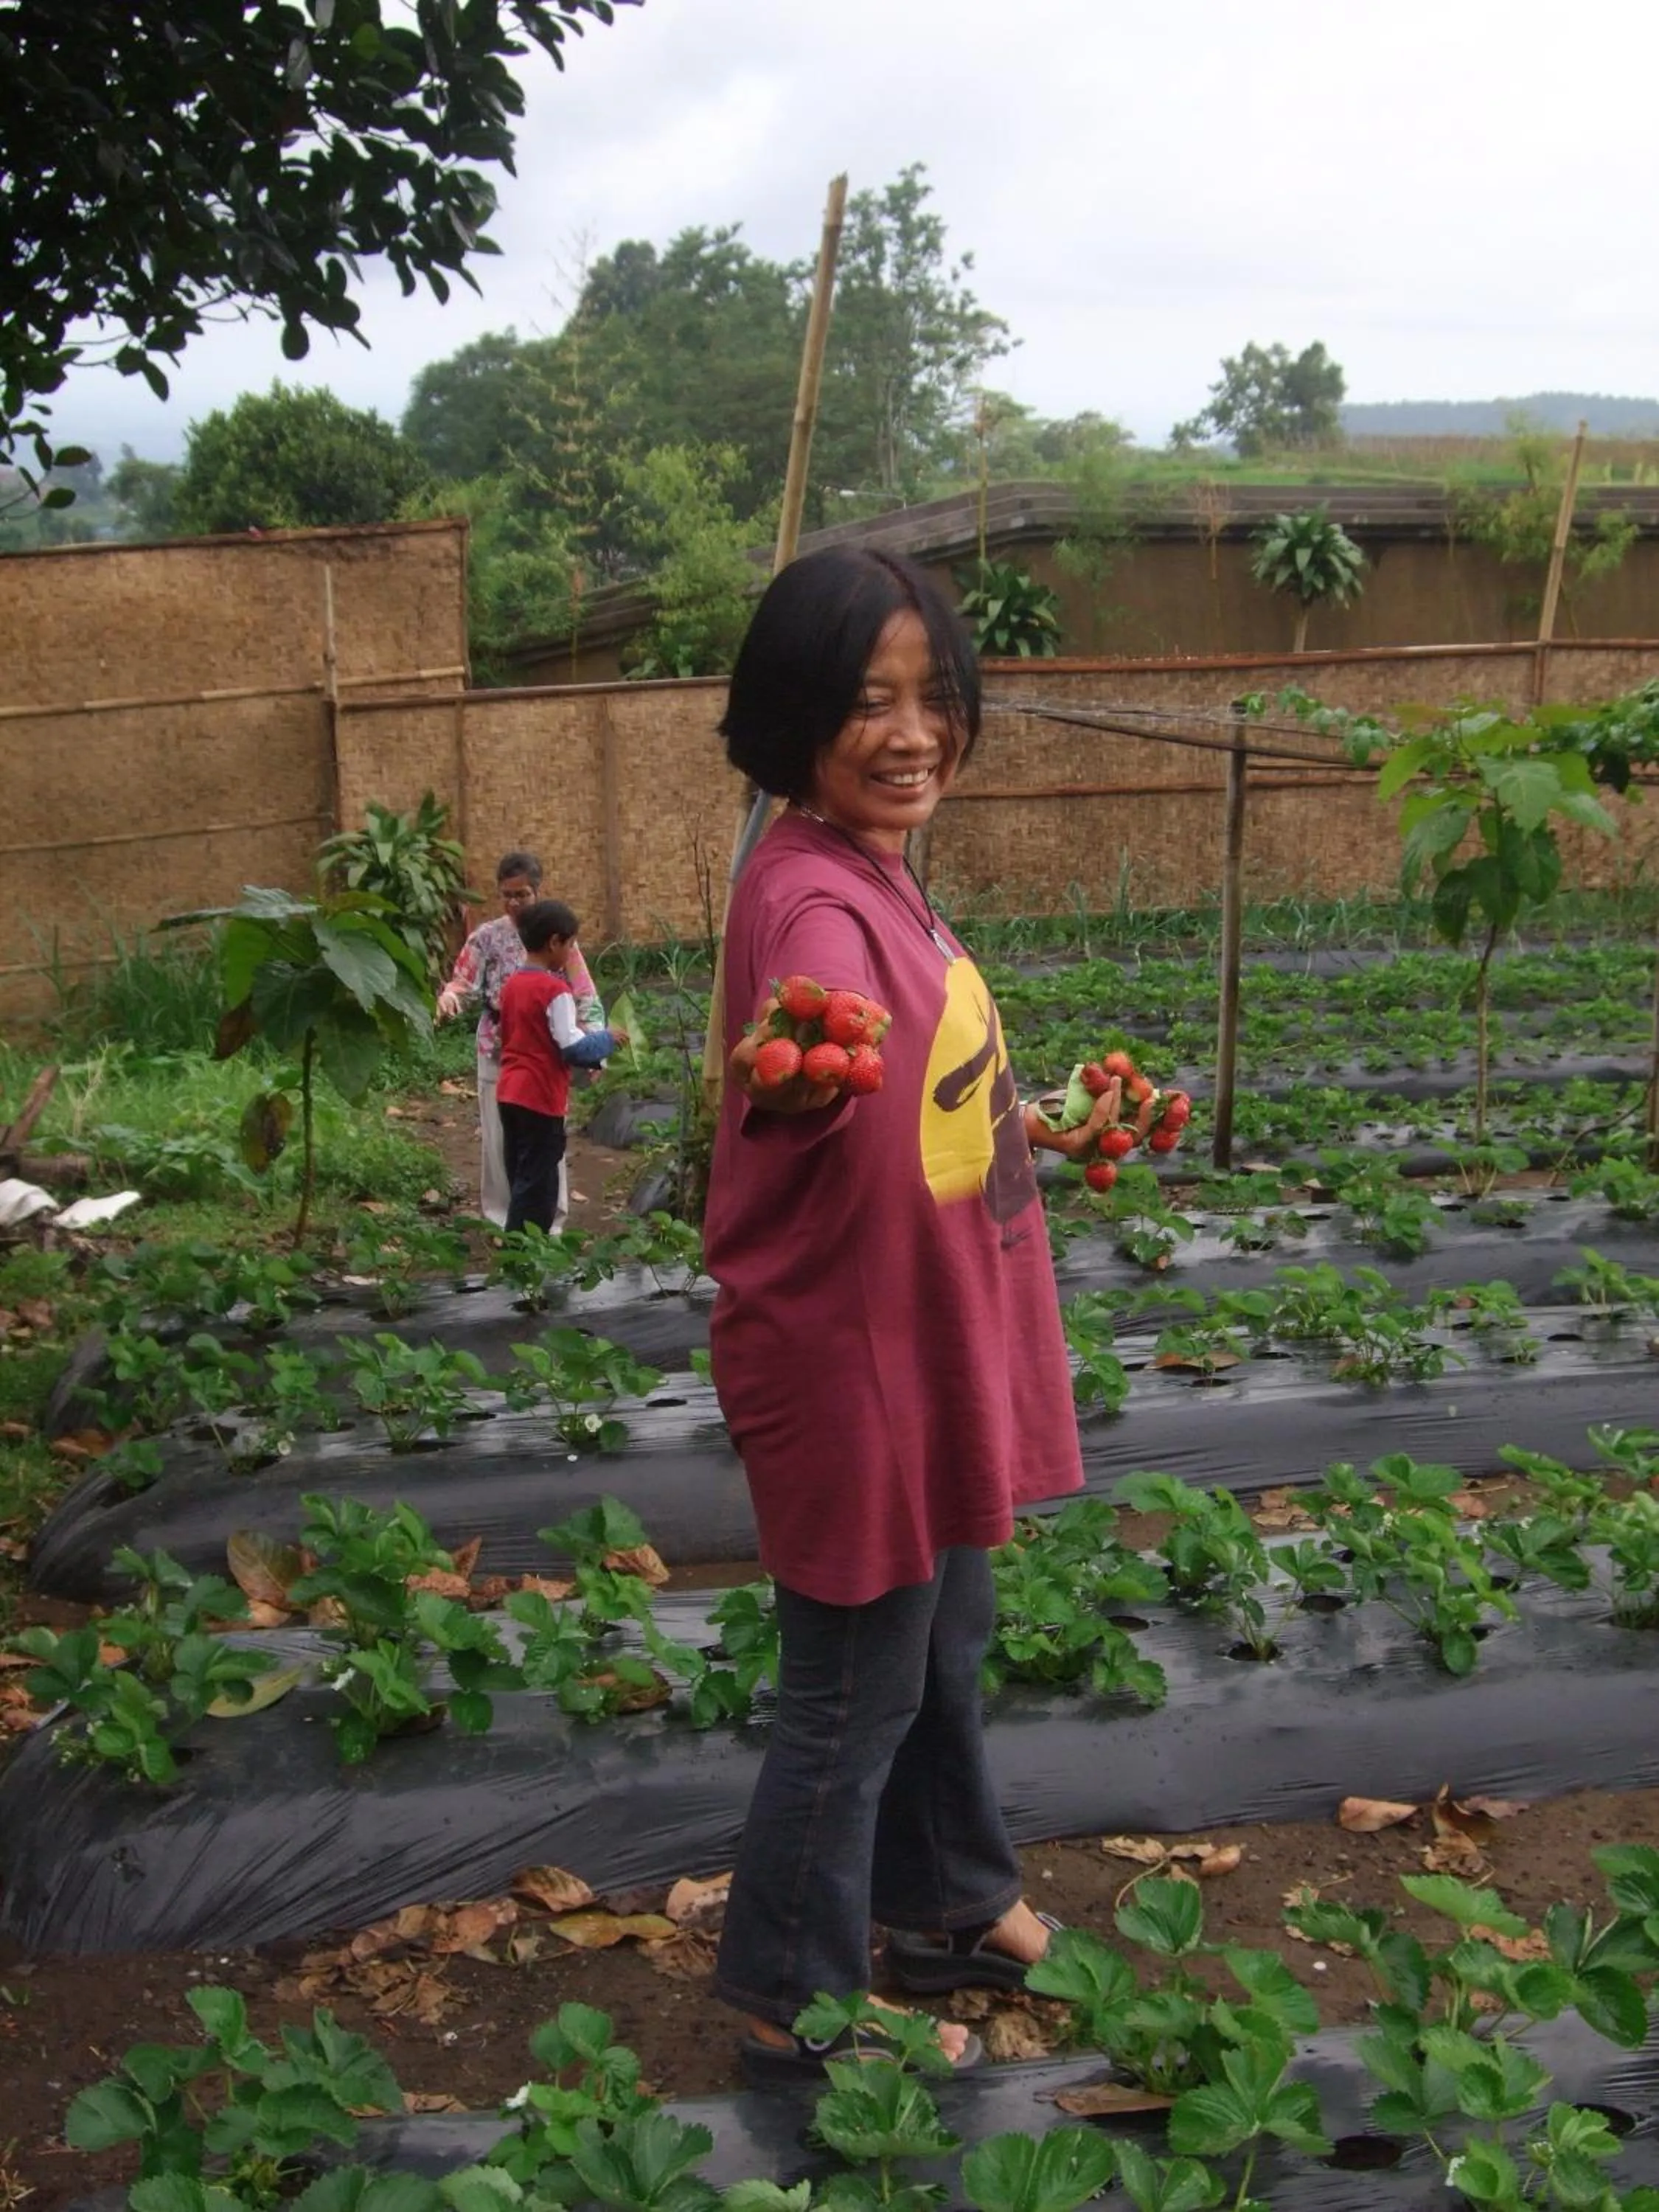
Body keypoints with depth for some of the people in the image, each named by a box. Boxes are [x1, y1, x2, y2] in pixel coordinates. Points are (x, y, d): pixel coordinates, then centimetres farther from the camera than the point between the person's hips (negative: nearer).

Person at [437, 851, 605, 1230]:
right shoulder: (486, 937, -2)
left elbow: (584, 996, -3)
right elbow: (464, 983, -5)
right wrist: (448, 997, -30)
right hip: (498, 1053, 0)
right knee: (498, 1138, 6)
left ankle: (549, 1221, 19)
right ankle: (500, 1221, 18)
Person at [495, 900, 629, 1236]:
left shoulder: (512, 984, 9)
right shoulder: (555, 990, -16)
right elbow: (573, 1048, -19)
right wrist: (607, 1039, -3)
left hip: (509, 1092, 8)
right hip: (540, 1098, -8)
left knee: (520, 1176, 17)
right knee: (537, 1181, -1)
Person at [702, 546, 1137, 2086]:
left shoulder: (881, 876, 5)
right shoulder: (809, 898, -24)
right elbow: (829, 1065, -48)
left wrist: (1044, 1130, 25)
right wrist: (796, 1077, -68)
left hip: (934, 1349, 9)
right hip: (853, 1367, -9)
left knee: (944, 1646, 26)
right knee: (856, 1694, 8)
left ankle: (950, 1908, 48)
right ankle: (796, 2001, 29)